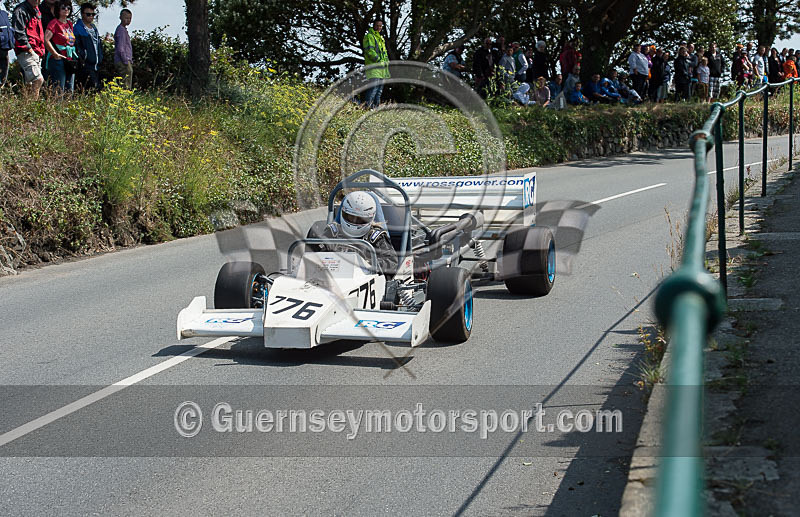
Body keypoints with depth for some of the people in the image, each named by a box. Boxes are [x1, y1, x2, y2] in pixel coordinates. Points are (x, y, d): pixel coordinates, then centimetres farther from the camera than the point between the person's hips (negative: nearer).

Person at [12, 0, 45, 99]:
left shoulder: (37, 12, 21)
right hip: (26, 52, -9)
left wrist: (41, 49, 19)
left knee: (31, 83, 8)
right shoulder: (20, 11, -7)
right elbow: (18, 33, -15)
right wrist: (29, 48, -19)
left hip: (37, 52, 9)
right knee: (38, 79, -21)